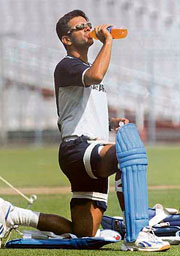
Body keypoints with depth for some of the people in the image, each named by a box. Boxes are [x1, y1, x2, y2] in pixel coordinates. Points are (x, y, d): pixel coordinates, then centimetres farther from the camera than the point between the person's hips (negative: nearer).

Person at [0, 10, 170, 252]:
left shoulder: (88, 68, 27)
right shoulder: (67, 66, -3)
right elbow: (95, 76, -27)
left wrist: (112, 122, 15)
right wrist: (108, 41, -15)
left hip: (94, 156, 9)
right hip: (76, 148, -9)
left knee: (83, 233, 5)